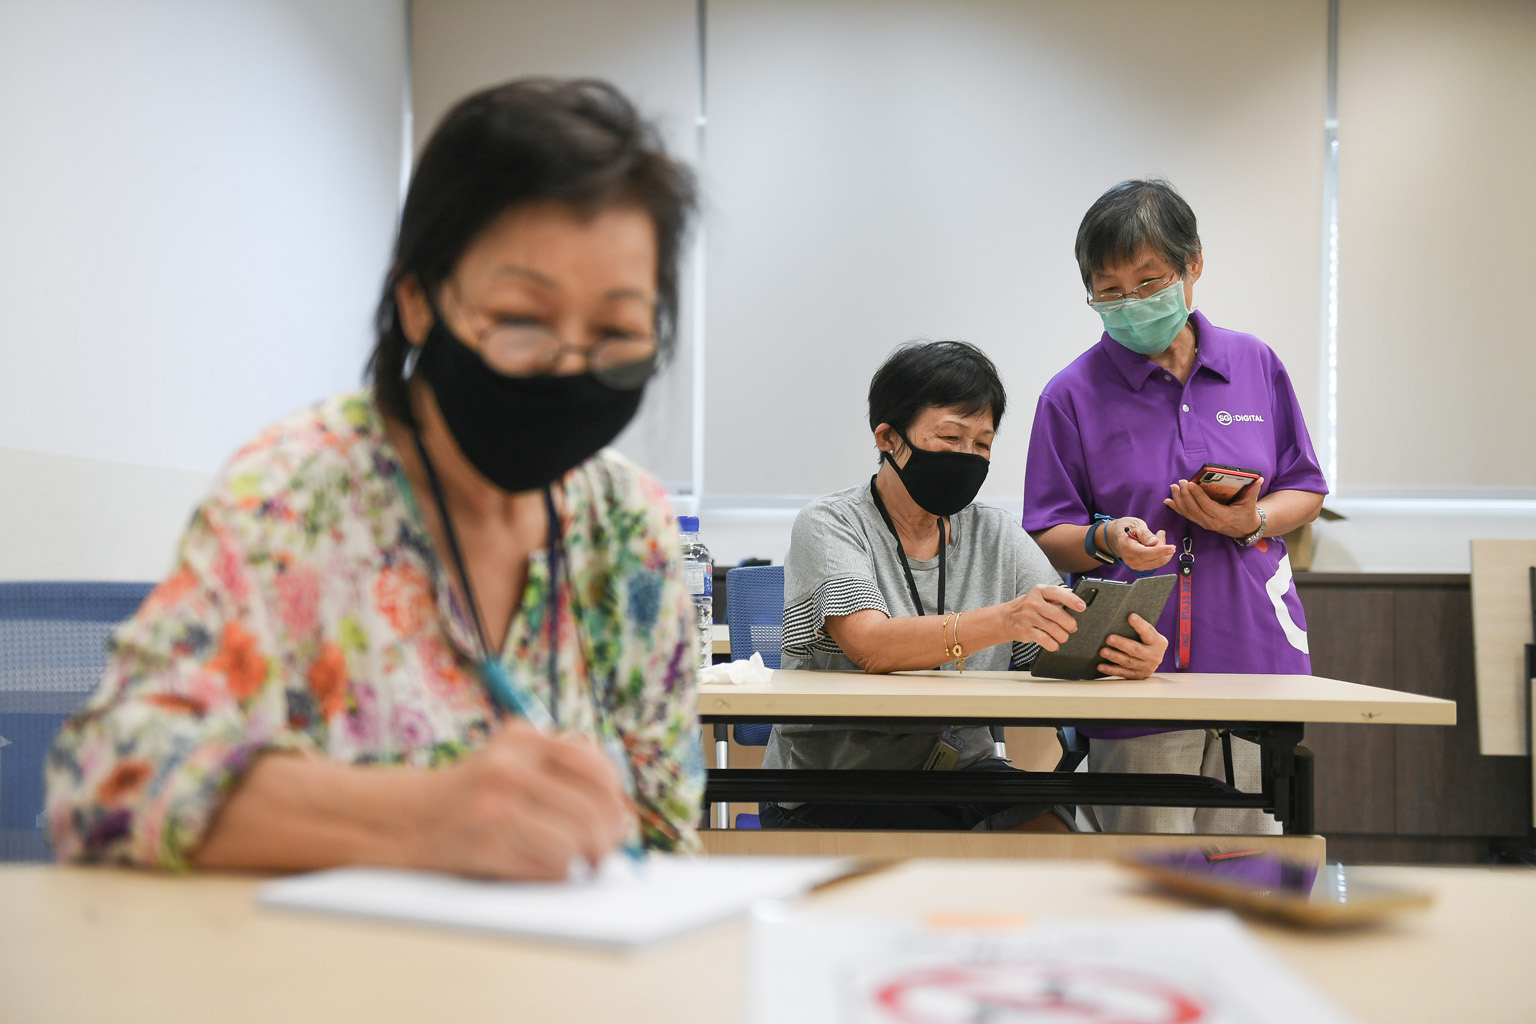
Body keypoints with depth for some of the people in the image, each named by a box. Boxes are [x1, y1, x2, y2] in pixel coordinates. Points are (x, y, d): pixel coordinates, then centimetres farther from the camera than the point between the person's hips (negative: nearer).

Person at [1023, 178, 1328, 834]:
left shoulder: (1254, 364, 8)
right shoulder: (1072, 394, 0)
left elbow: (1304, 491, 14)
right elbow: (1049, 537, 1)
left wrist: (1251, 521, -7)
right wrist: (1106, 539, -20)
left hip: (1253, 655, 3)